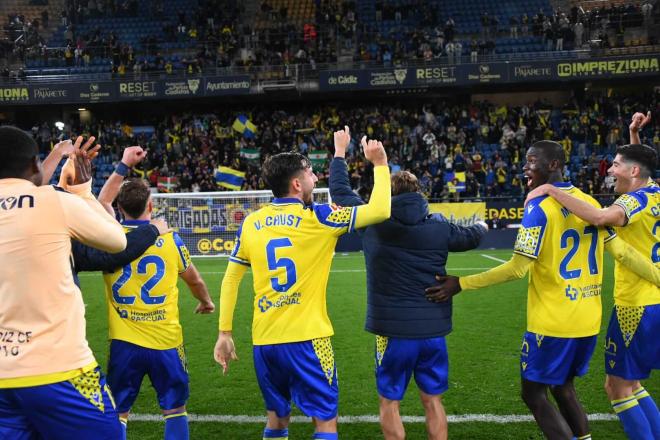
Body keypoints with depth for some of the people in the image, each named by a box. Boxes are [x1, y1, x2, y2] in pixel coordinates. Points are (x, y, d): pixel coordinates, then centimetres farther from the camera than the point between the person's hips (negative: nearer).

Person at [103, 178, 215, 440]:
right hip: (166, 342, 0)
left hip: (124, 342, 1)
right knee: (175, 410, 14)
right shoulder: (169, 238, -2)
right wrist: (206, 302, 34)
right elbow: (194, 281, 14)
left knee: (117, 413, 11)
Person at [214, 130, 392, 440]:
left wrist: (224, 333, 15)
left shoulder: (250, 223, 7)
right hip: (307, 338, -5)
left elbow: (230, 280, 9)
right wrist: (380, 164, 7)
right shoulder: (315, 218, -7)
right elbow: (380, 210, -6)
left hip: (264, 340, 5)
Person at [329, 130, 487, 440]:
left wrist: (340, 153, 23)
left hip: (393, 330, -3)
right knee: (432, 401, 13)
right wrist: (482, 226, 46)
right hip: (433, 329, 3)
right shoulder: (439, 226, 2)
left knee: (389, 402, 8)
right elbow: (471, 237, 22)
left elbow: (339, 191, 8)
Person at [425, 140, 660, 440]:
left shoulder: (539, 206, -14)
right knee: (563, 387, 23)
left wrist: (461, 284, -15)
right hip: (588, 321, 8)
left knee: (534, 394, 5)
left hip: (553, 322, -7)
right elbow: (622, 252, 8)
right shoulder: (590, 203, 7)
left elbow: (517, 268, -18)